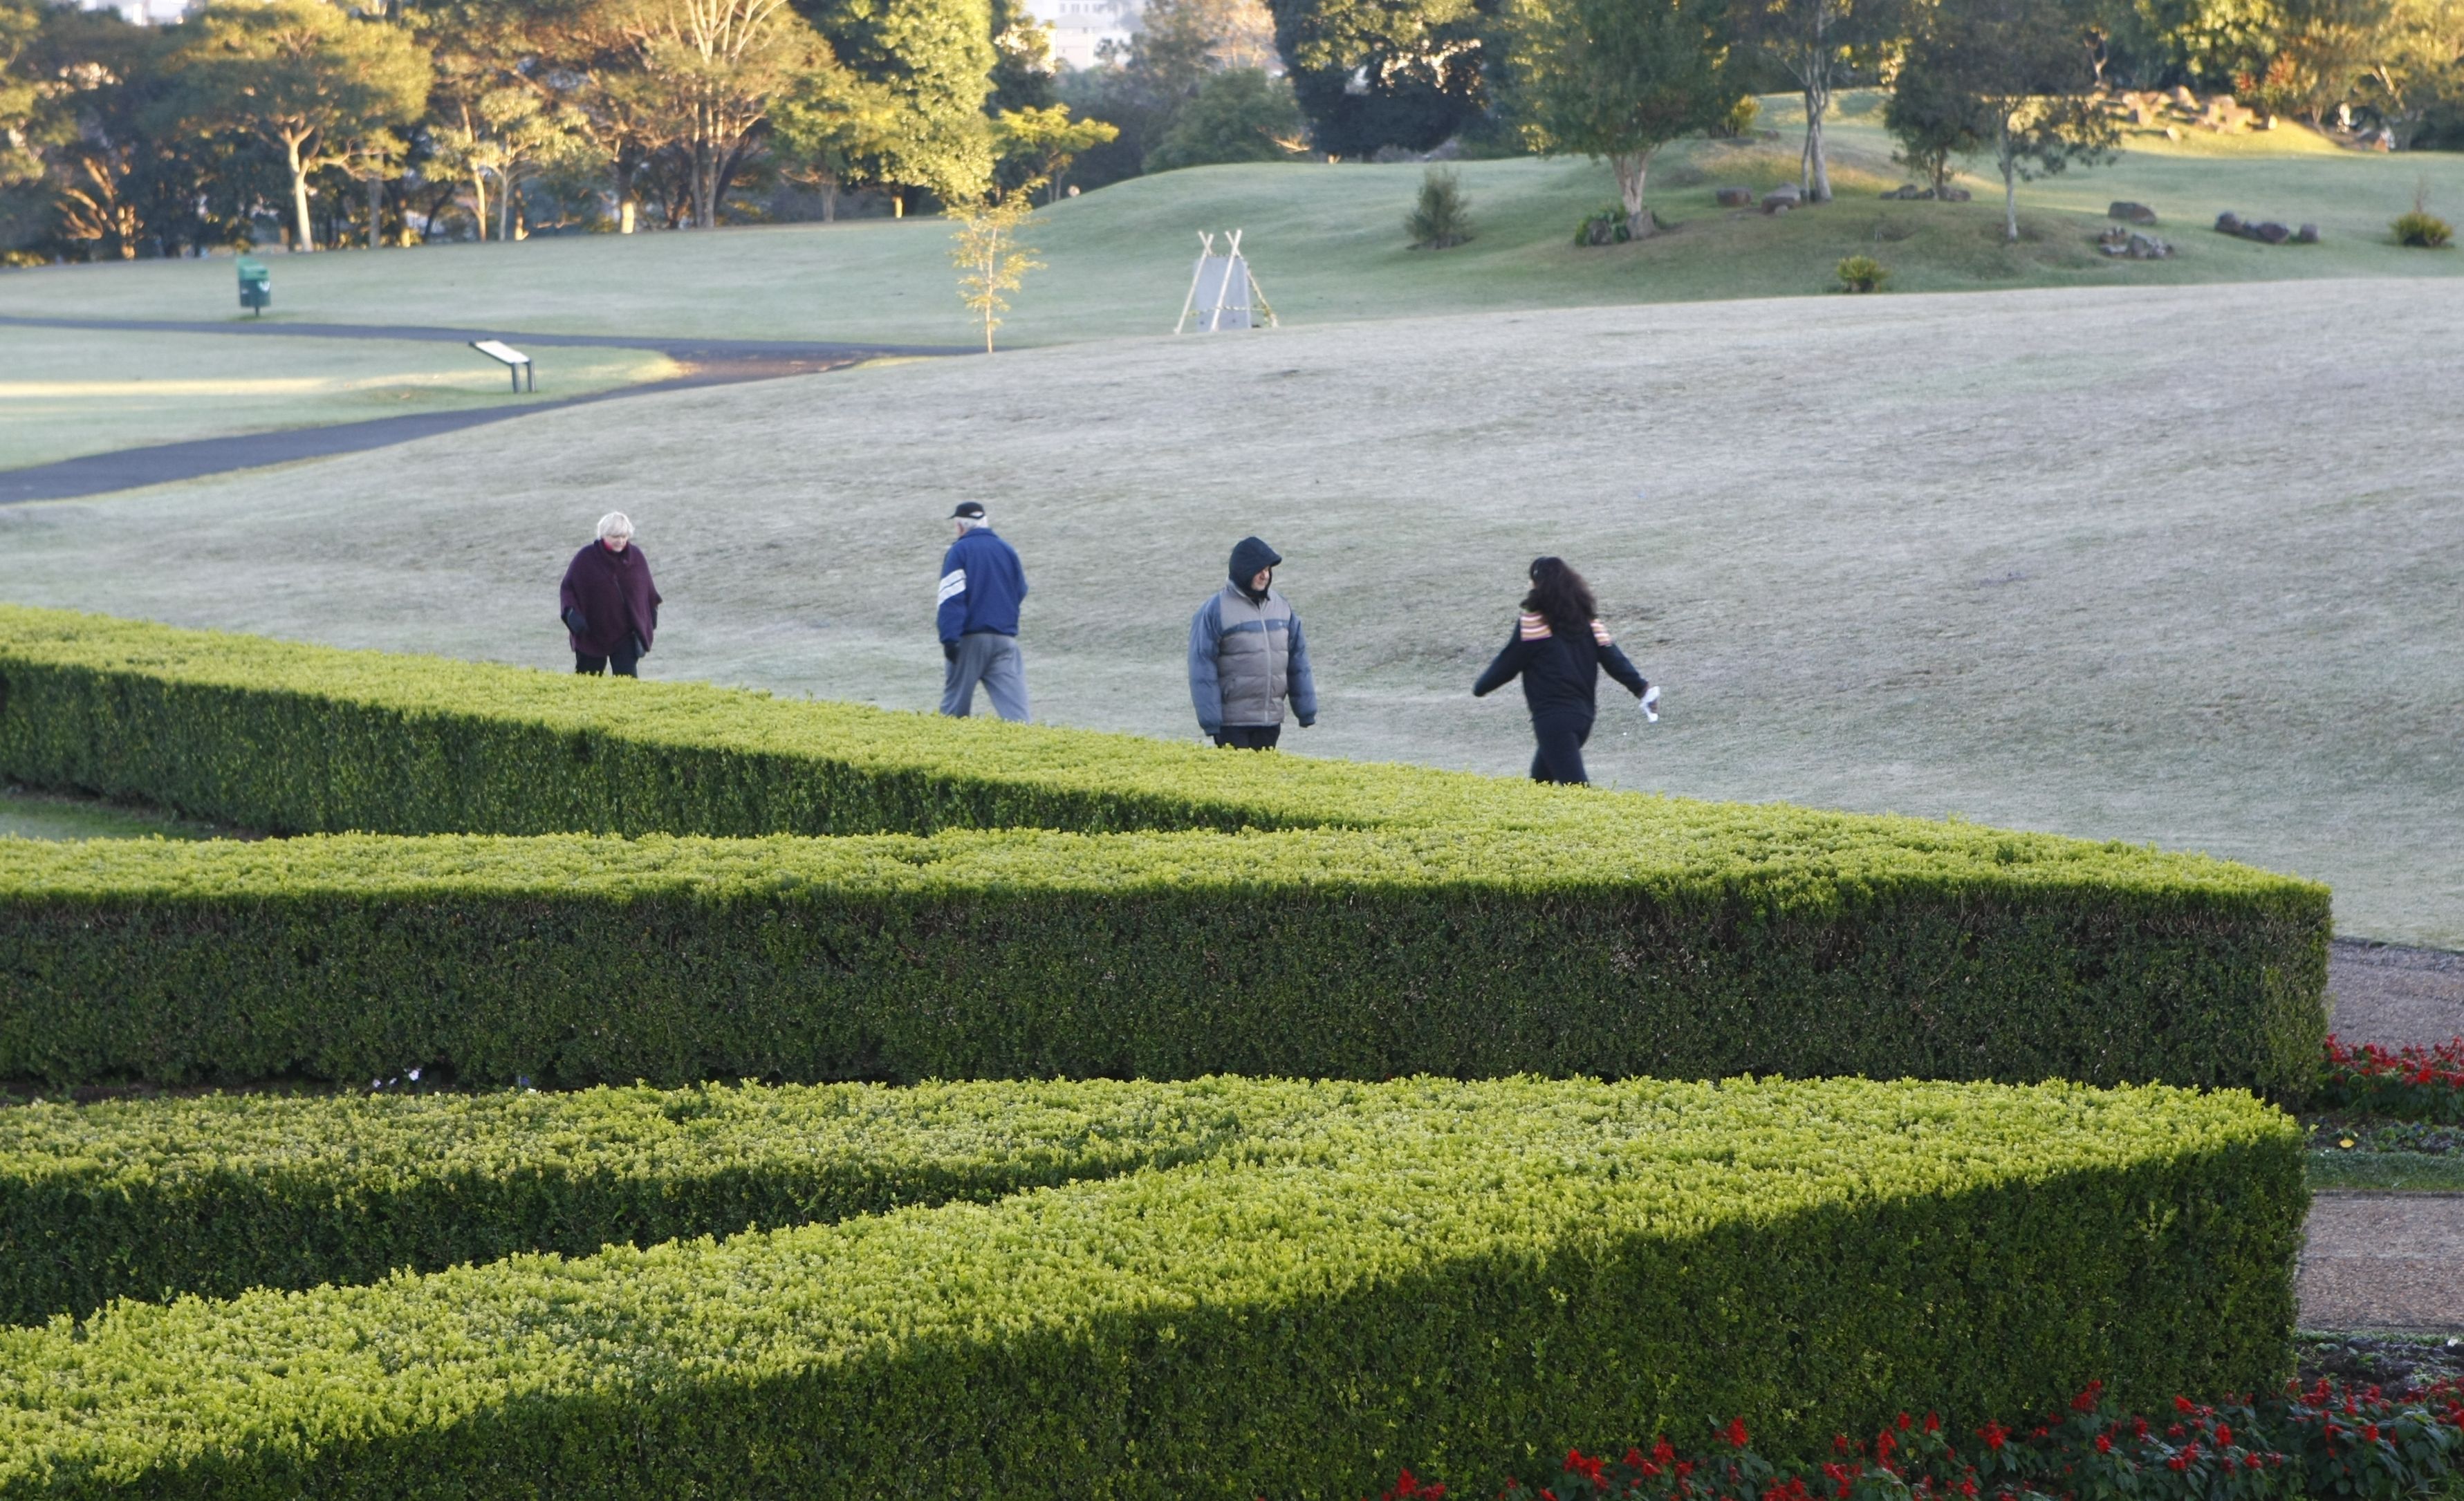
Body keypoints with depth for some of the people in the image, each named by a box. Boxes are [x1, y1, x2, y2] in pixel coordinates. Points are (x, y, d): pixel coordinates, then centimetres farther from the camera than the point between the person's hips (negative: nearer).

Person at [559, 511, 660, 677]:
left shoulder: (636, 557, 0)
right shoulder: (586, 559, -8)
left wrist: (651, 624, 16)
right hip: (592, 635, -1)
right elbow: (568, 588, -3)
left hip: (626, 635, 1)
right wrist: (571, 613, -20)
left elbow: (649, 592, 12)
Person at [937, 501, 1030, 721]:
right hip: (1005, 638, 3)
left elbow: (952, 598, -13)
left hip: (970, 638, -3)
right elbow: (1021, 592, 19)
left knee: (955, 705, 8)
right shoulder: (1007, 550, 10)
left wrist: (949, 639, -18)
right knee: (1013, 704, -5)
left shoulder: (958, 551, -4)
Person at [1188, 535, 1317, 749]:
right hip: (1232, 723, -5)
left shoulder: (1280, 606, 8)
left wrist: (1306, 711, 10)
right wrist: (1210, 722, -14)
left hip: (1271, 722, 5)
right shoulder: (1215, 610, -9)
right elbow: (1202, 669, -10)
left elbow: (1298, 661, 13)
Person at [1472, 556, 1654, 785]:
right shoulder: (1587, 621, 9)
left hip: (1553, 719, -8)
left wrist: (1480, 688, 11)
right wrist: (1642, 687, 4)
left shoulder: (1532, 623, -9)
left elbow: (1508, 664, -4)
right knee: (1541, 776, 25)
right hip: (1584, 715, 8)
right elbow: (1612, 657, 4)